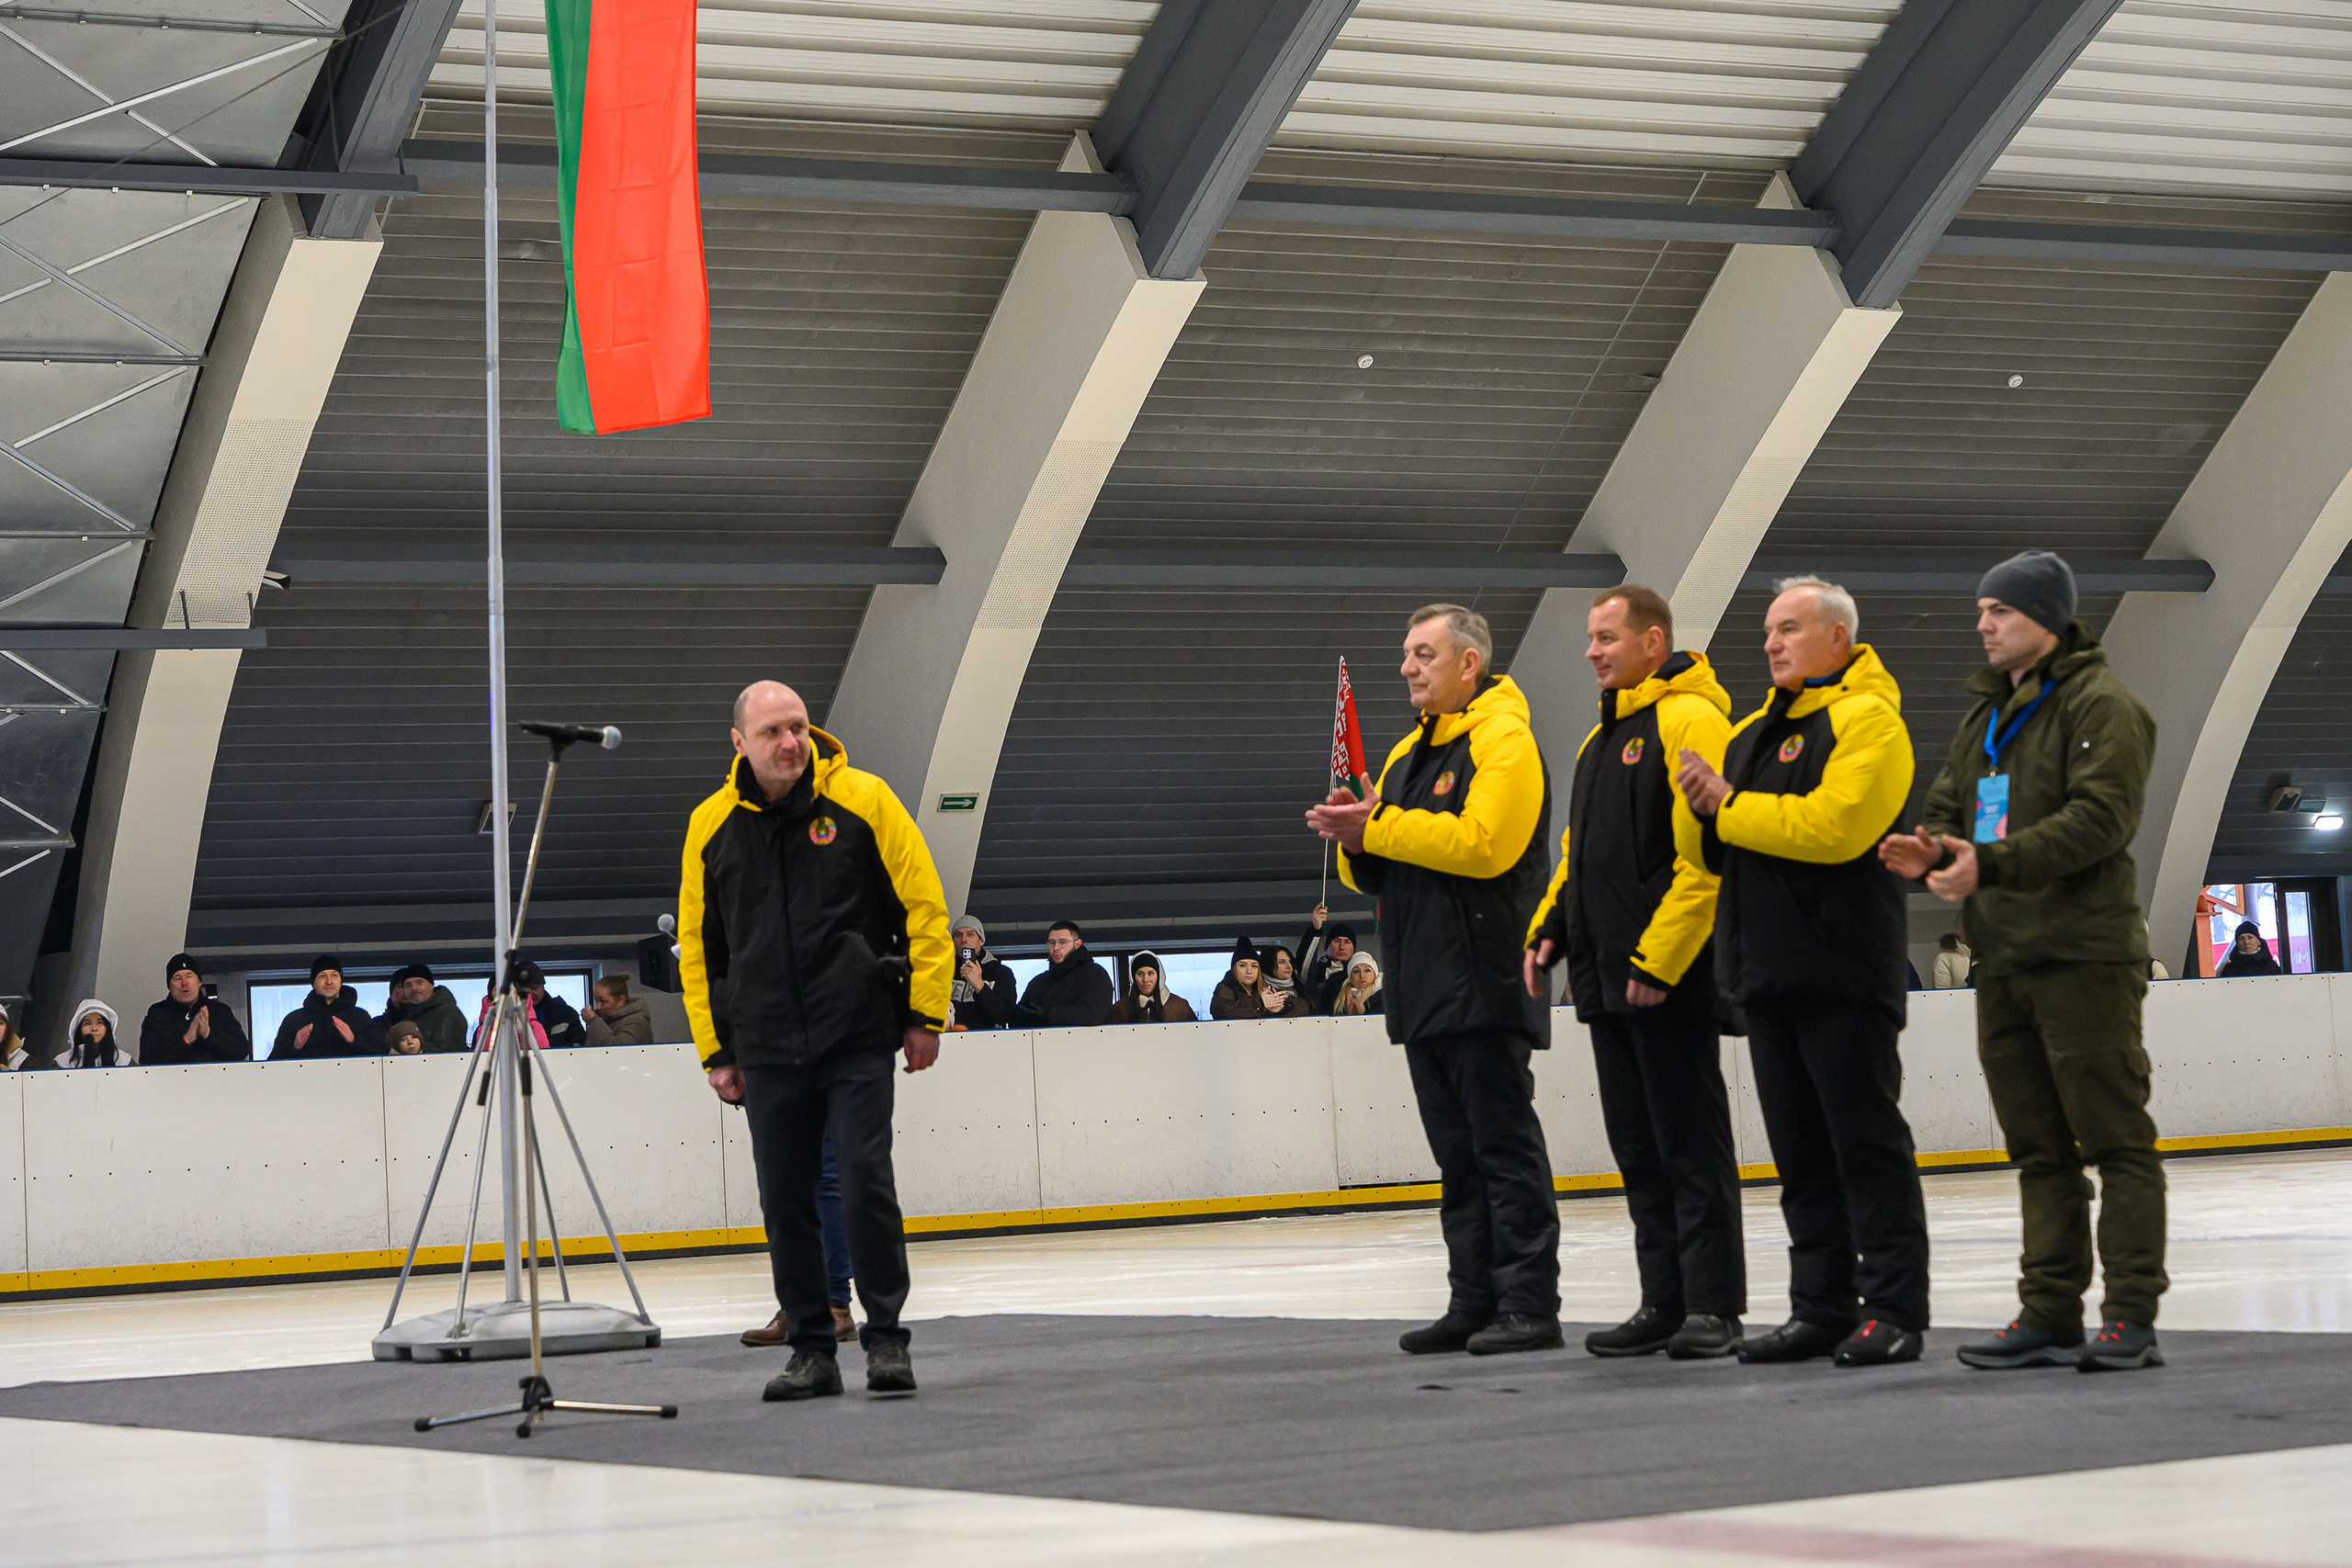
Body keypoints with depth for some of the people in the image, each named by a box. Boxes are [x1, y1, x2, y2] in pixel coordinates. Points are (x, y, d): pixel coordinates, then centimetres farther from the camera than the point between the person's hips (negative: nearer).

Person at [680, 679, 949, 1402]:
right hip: (766, 1053, 3)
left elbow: (924, 905, 0)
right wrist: (715, 1050, 9)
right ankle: (811, 1349, 15)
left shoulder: (863, 799, -3)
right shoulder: (711, 825, 4)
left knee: (865, 1186, -7)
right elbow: (698, 943, 12)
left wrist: (925, 1012, -3)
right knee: (785, 1204, 5)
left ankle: (886, 1338, 5)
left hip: (859, 1042, -3)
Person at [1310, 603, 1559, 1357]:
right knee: (1458, 1155, 10)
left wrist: (1378, 829, -17)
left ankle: (1530, 1304, -5)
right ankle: (1474, 1303, 14)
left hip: (1486, 987, -9)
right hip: (1425, 989, 9)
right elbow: (1375, 873, 21)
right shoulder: (1406, 753, 21)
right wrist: (1356, 836, -1)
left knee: (1504, 1147, -7)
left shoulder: (1503, 740, -7)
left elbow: (1483, 843, -21)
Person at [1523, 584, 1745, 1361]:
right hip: (1607, 976, 9)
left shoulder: (1690, 721, -10)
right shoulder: (1603, 737, 19)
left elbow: (1705, 853, -18)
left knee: (1691, 1143, -4)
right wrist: (1551, 927, 11)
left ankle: (1713, 1305, 0)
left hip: (1670, 981, -9)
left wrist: (1660, 958, -21)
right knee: (1638, 1149, 11)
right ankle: (1663, 1302, 16)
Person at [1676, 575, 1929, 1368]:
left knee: (1867, 1140, -6)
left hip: (1842, 969, -9)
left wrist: (1729, 806, -12)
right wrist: (1709, 803, -3)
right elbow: (1714, 848, 20)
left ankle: (1893, 1310, -3)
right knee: (1800, 1152, 10)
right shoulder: (1757, 729, 20)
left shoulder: (1866, 721, -7)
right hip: (1770, 970, 9)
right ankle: (1822, 1308, 14)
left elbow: (1833, 825, -21)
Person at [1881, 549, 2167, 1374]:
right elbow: (1949, 802, 20)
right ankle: (2049, 1313, 14)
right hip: (2003, 961, 8)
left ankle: (2131, 1317, -3)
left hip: (2084, 957, -8)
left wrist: (1992, 864, -25)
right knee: (2037, 1146, 10)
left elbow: (2099, 819, -19)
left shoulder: (2100, 704, -8)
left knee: (2114, 1136, -5)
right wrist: (1930, 848, -4)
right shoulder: (1987, 711, 19)